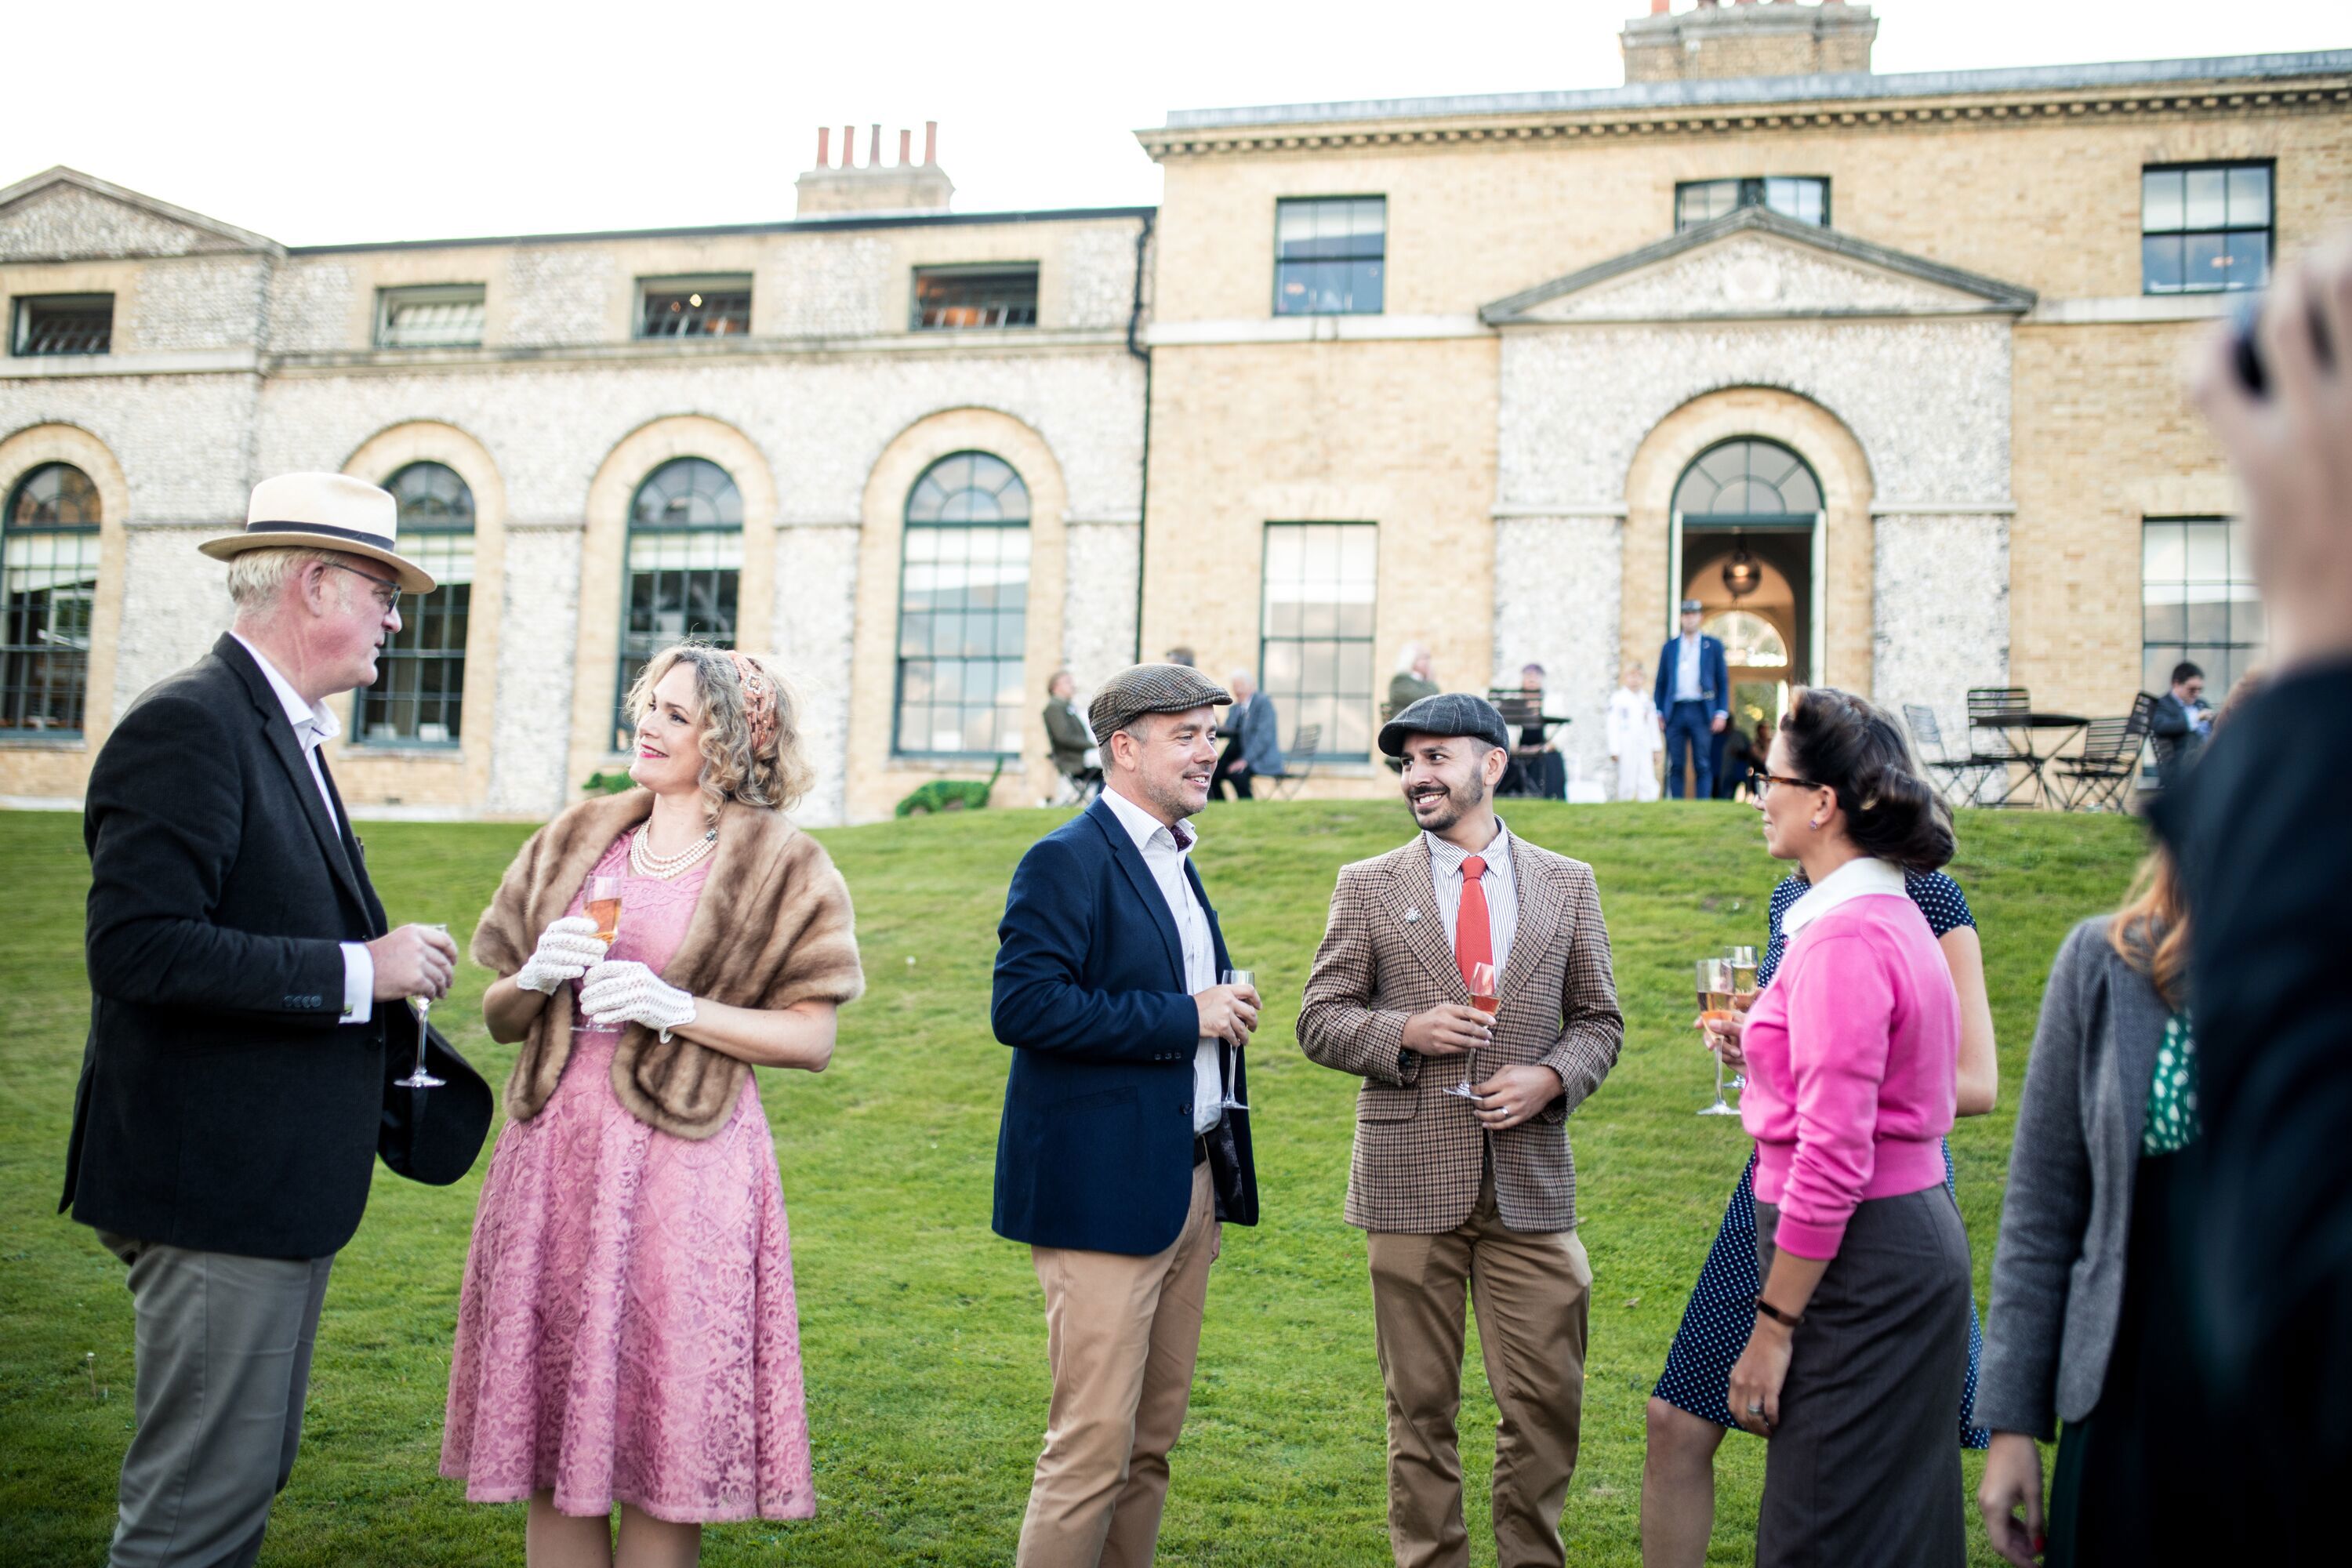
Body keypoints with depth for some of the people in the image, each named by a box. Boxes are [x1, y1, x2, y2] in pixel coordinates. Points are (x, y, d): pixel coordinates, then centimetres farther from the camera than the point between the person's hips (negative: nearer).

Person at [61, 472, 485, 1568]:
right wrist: (357, 971, -21)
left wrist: (387, 963, 9)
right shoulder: (187, 726, -16)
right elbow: (138, 946, -26)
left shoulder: (285, 732, 15)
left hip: (279, 1185, 10)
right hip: (216, 1184, -10)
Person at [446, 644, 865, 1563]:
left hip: (685, 1167, -4)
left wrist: (677, 1008, -14)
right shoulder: (574, 843, 15)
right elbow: (499, 1017, 18)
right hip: (557, 1152, 4)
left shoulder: (783, 869, 2)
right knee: (550, 1445, 6)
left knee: (663, 1451, -1)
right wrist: (538, 979, -3)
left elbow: (813, 1038, -4)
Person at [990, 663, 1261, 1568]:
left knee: (1154, 1438, 14)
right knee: (1094, 1443, -6)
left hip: (1190, 1184, 9)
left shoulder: (1174, 861, 17)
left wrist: (1224, 1011, 8)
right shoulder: (1066, 862, -11)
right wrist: (1184, 1017, -20)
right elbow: (1021, 1007, -23)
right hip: (1105, 1190, -9)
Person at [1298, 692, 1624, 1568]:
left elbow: (1599, 1020, 12)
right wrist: (1407, 1032, -15)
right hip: (1411, 1181, -1)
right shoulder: (1368, 887, 4)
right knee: (1421, 1406, 8)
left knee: (1546, 1403, 4)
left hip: (1531, 1182, 1)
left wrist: (1551, 1077, -8)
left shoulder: (1568, 886, 8)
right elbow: (1320, 1019, 3)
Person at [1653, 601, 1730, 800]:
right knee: (1674, 766, 0)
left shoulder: (1713, 645, 9)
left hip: (1701, 711, -2)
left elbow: (1723, 681, 7)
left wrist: (1722, 713, -2)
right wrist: (1659, 712, 5)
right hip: (1676, 710, 2)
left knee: (1703, 766, -3)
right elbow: (1661, 681, 14)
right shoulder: (1670, 647, 14)